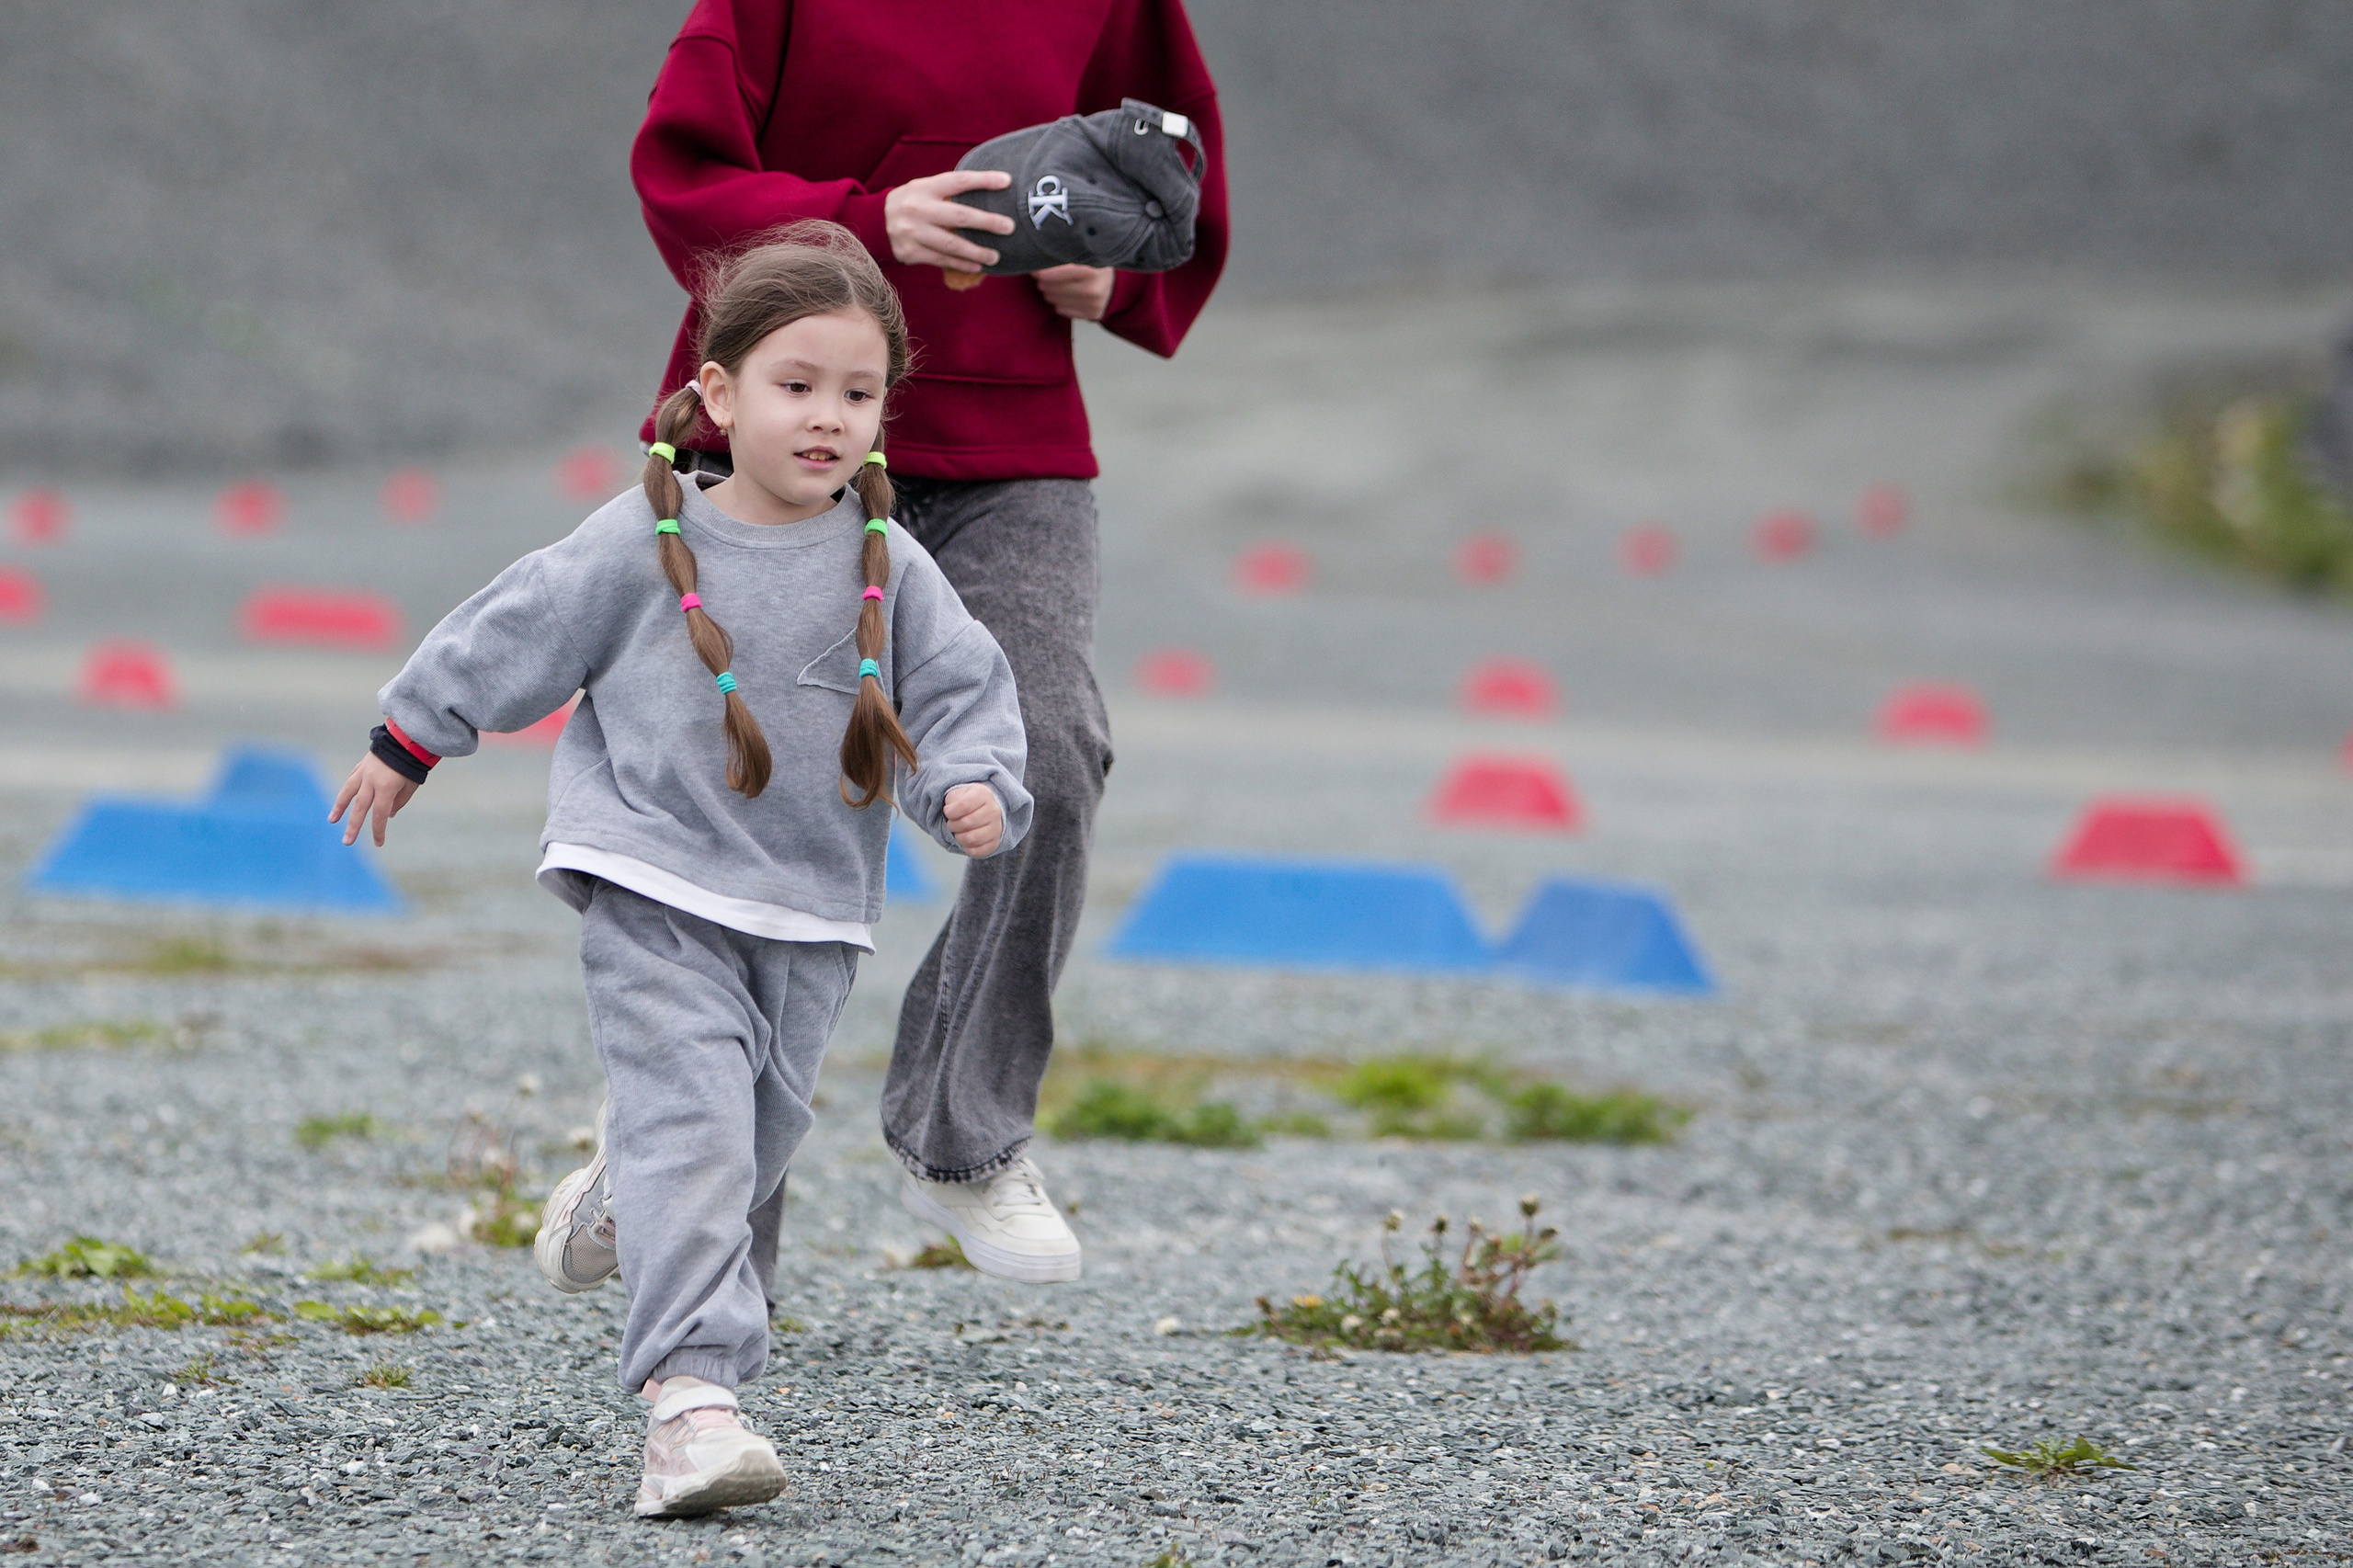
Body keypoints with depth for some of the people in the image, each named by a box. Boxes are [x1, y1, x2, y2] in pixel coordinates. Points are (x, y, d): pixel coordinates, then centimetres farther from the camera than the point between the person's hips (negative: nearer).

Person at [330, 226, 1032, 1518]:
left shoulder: (887, 571, -3)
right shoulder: (642, 549, -8)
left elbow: (965, 695, 2)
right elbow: (508, 641, 4)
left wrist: (976, 790, -18)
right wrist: (405, 746, 13)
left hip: (811, 914, 4)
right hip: (656, 893, -4)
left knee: (757, 1132, 17)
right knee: (691, 1120, -18)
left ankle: (627, 1209, 50)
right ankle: (688, 1389, -23)